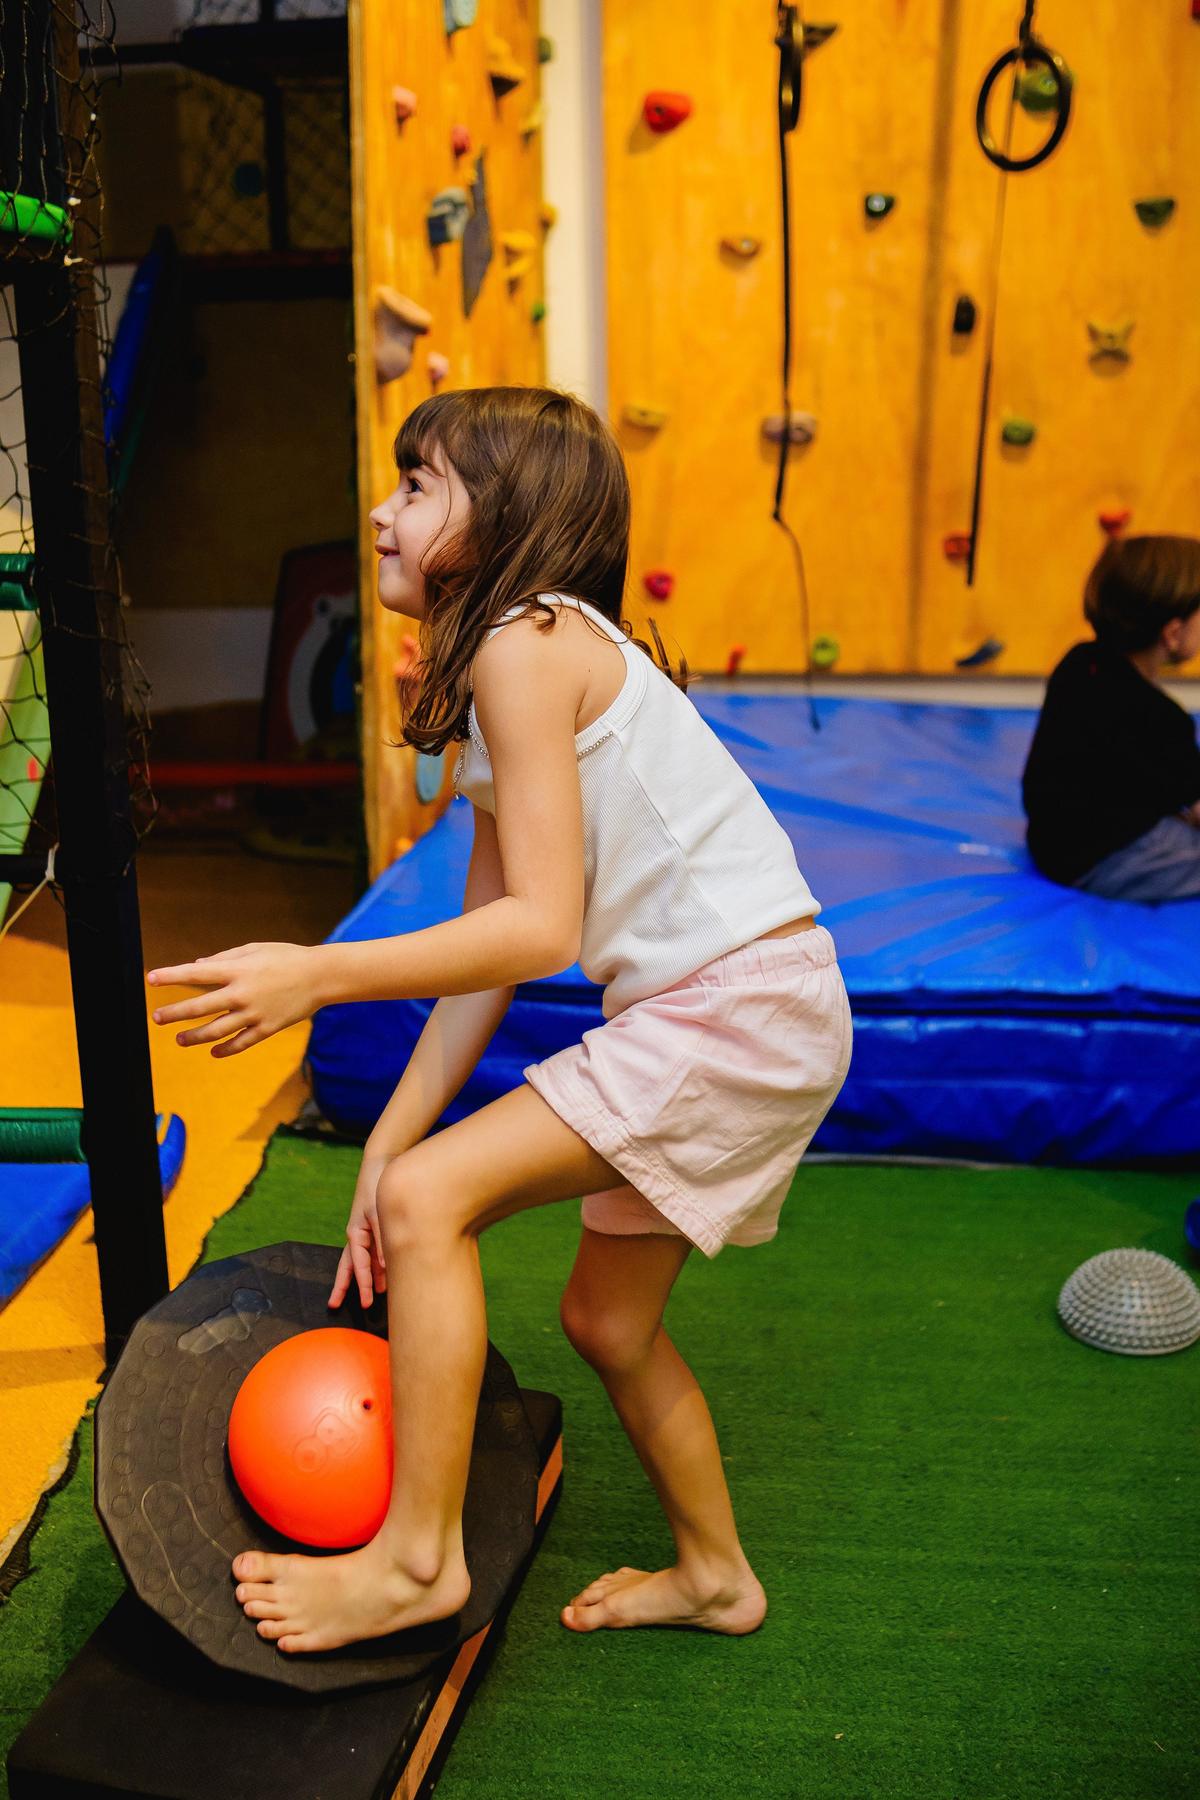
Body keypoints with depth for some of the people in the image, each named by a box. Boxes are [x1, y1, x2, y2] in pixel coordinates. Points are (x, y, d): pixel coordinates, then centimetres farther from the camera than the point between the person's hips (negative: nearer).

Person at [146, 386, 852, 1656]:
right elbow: (490, 942, 11)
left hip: (741, 1003, -10)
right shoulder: (495, 673, 15)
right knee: (609, 1322, 20)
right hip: (699, 1016, 10)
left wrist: (318, 975, -23)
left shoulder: (523, 645, -14)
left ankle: (420, 1557, 3)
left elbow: (542, 928, -21)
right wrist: (390, 1135, 7)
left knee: (432, 1196, -13)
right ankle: (713, 1574, 42)